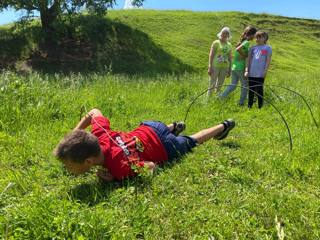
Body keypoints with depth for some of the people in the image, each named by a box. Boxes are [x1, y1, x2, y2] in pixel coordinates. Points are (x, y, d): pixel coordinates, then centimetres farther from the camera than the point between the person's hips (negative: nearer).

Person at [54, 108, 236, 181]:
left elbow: (152, 167, -29)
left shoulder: (119, 167, -42)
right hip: (149, 128, 3)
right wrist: (73, 134, -9)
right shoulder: (99, 136, -27)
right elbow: (94, 112, -8)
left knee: (191, 142, 26)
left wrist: (114, 178, -35)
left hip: (165, 148, -3)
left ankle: (224, 126, 45)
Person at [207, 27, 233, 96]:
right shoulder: (216, 43, -1)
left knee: (219, 85, 10)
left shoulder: (229, 45, 12)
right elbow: (211, 55, -5)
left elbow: (230, 58, 15)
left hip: (224, 67, 4)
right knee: (212, 85, -4)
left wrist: (230, 69, 12)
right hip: (215, 66, -4)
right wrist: (210, 67, -12)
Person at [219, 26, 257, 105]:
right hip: (241, 68, -8)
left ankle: (221, 97, 3)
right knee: (245, 86, 9)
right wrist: (244, 56, -17)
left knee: (233, 85, 13)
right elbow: (238, 49, -29)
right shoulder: (247, 42, -12)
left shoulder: (242, 41, 14)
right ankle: (241, 102, 14)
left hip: (234, 67, 8)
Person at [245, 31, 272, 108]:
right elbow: (248, 59, 9)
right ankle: (249, 106, 20)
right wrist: (246, 70, 1)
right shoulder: (253, 48, 11)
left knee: (259, 91, 0)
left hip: (260, 74, -4)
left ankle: (260, 107, 9)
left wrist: (265, 72, -10)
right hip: (251, 73, 4)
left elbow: (268, 61, -3)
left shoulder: (268, 48, 1)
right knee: (251, 91, 10)